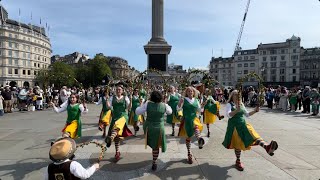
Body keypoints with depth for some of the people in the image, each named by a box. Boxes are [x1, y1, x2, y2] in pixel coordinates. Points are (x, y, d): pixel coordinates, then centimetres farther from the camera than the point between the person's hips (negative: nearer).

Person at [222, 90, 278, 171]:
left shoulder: (241, 104, 10)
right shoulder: (229, 104, -7)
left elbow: (247, 114, 18)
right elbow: (229, 115, -23)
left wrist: (255, 111, 3)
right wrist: (237, 110, -37)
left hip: (243, 125, 5)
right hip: (234, 126, -4)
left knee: (254, 136, -22)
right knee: (238, 144, 6)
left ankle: (266, 146, -47)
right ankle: (238, 161, 26)